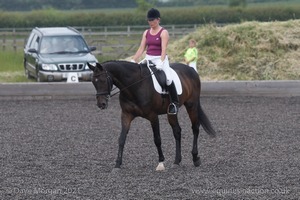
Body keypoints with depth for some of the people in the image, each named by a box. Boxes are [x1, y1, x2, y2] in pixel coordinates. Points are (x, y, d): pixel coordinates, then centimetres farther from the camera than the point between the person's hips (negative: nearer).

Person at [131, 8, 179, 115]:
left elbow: (164, 49, -17)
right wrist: (133, 61, -1)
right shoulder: (146, 33, 10)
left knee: (168, 79, -26)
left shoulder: (163, 33, -6)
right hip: (148, 59, 7)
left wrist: (161, 63, -31)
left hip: (160, 59, -6)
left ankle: (174, 103, -16)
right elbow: (141, 49, 9)